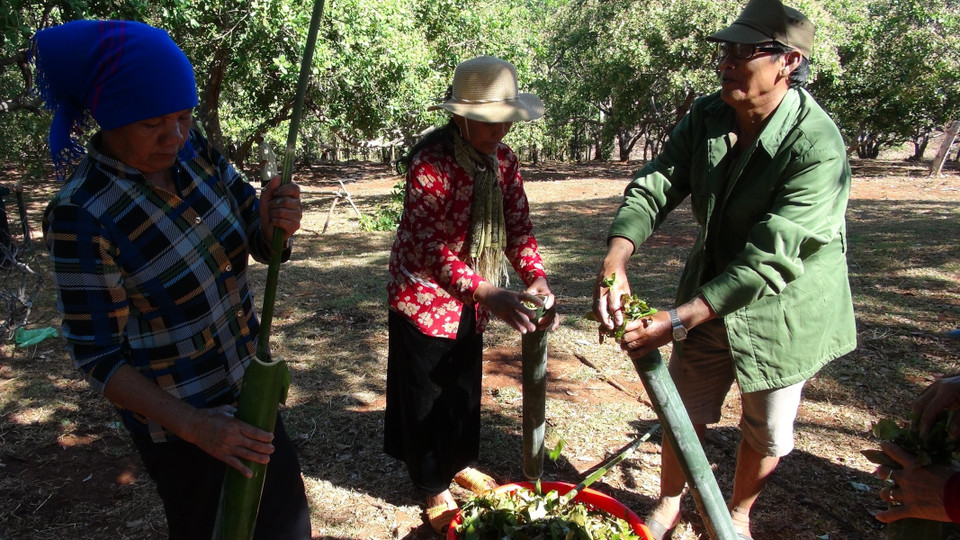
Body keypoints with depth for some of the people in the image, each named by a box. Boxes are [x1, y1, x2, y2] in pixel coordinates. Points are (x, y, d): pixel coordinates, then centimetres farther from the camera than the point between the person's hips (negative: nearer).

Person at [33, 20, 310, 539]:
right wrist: (195, 426, -28)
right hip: (177, 417, -6)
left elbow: (262, 247, -4)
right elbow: (96, 355, -19)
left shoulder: (194, 151, -10)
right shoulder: (82, 215, -25)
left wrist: (275, 223, -27)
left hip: (248, 380, 6)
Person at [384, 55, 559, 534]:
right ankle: (433, 487, 30)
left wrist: (536, 278, -20)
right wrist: (490, 294, -42)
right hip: (424, 296, -6)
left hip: (470, 300, 7)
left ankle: (459, 463, 45)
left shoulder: (503, 159, -3)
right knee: (426, 394, 9)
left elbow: (518, 227, -2)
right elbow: (432, 249, -31)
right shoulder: (428, 164, -25)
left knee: (465, 385, 21)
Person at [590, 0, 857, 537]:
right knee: (684, 408, 16)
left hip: (783, 307, -4)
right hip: (708, 291, 5)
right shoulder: (707, 116, -9)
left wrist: (677, 321, -39)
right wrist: (615, 263, -33)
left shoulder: (819, 149, -29)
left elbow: (769, 260, -34)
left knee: (767, 431, 15)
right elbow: (654, 186, -15)